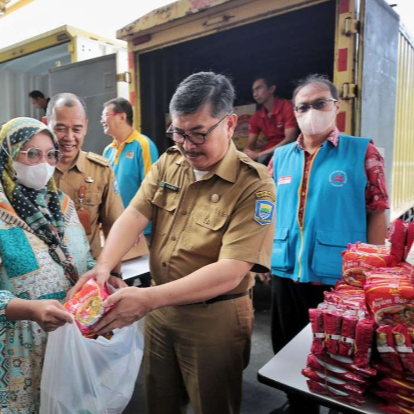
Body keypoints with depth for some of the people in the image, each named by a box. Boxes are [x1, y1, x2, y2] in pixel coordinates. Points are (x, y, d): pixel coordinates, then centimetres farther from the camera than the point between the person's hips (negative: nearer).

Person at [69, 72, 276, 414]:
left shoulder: (254, 185, -20)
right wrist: (103, 266, -27)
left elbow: (230, 272, -27)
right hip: (159, 308, 5)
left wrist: (149, 298, -34)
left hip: (214, 318, -4)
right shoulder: (167, 163, 0)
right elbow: (134, 215, -9)